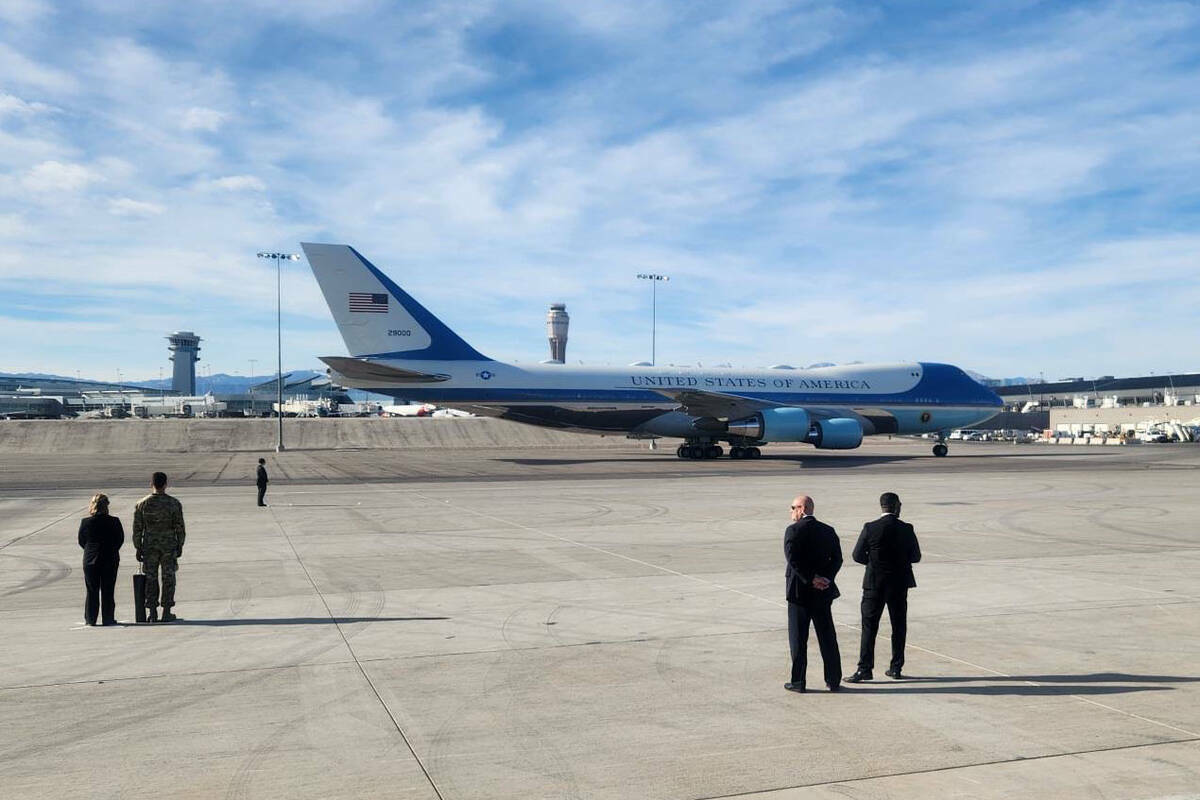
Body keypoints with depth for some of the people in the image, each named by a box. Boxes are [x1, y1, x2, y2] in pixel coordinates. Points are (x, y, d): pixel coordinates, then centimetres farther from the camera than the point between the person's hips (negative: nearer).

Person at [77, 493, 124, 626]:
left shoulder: (85, 522, -7)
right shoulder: (114, 522, -10)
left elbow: (81, 541, 2)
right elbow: (120, 539, -1)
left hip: (90, 560, 1)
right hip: (110, 560, -1)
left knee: (92, 591, 11)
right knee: (107, 591, 7)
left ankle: (90, 619, 14)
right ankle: (108, 619, 10)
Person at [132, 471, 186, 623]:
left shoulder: (141, 504, -2)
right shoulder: (174, 503, -5)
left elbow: (137, 529, 0)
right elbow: (180, 528, -3)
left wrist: (137, 548, 7)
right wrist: (180, 546, 6)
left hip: (149, 546, 1)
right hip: (169, 545, -1)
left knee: (150, 579, 8)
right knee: (168, 579, 5)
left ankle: (151, 613, 8)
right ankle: (167, 613, 5)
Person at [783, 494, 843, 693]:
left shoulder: (793, 530, -10)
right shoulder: (828, 531, 7)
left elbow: (793, 559, -20)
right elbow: (837, 558, 2)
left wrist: (811, 579, -16)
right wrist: (826, 579, -7)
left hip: (799, 592, -5)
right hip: (823, 594, 5)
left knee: (798, 639, 4)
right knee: (827, 637, 12)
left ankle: (798, 681, 8)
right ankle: (834, 680, 16)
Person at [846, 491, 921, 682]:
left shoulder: (870, 528, -10)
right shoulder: (906, 529, -6)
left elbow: (858, 555, -6)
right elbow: (915, 557, 1)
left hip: (874, 584, -2)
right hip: (899, 585, 2)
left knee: (869, 627, 1)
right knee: (899, 626, 13)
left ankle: (865, 669, -2)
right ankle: (896, 667, 18)